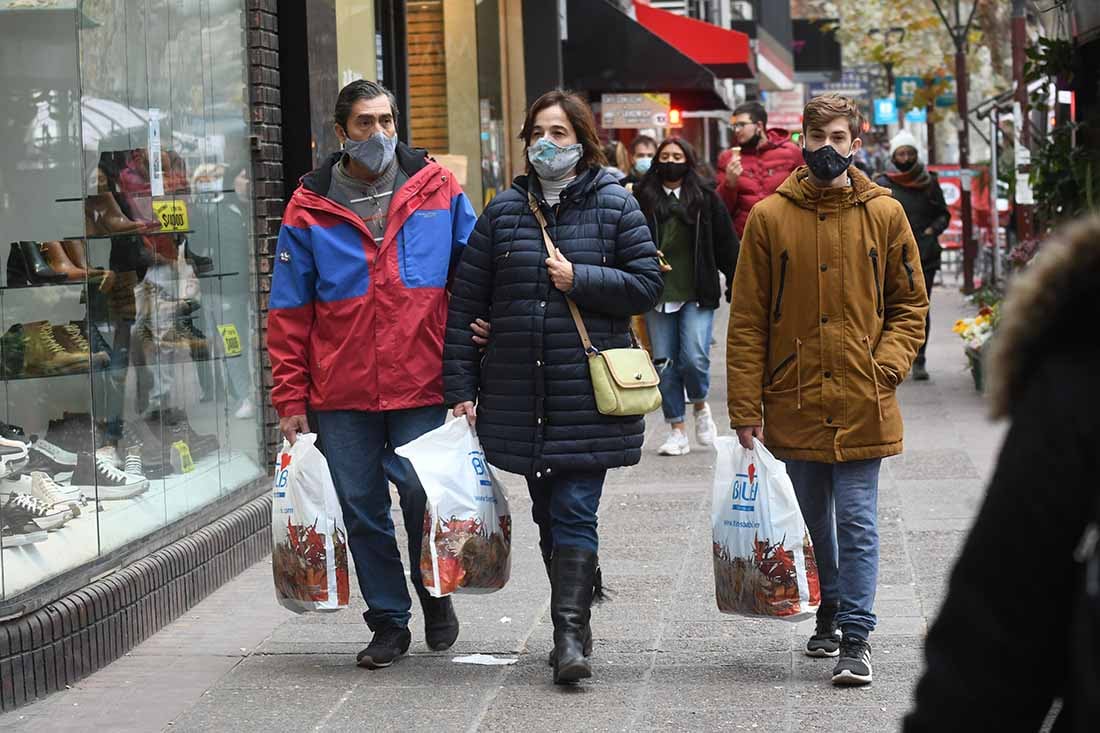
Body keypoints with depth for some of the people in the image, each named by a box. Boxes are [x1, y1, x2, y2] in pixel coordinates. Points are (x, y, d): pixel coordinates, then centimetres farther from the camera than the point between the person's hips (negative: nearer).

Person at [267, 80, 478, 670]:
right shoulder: (309, 208, 3)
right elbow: (289, 311, 5)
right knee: (362, 509, 5)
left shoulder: (437, 190, 4)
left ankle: (435, 593, 25)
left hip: (422, 386, -1)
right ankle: (388, 622, 20)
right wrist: (290, 398, 0)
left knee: (423, 494, -3)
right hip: (342, 396, 1)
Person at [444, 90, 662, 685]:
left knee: (574, 514, -10)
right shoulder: (504, 212, 7)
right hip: (518, 392, 3)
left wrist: (579, 279, -12)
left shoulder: (615, 206, 1)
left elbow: (646, 285, -1)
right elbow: (466, 303, 7)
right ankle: (574, 623, 23)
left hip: (587, 392, -3)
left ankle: (571, 632, -13)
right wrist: (461, 386, 2)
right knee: (549, 514, 11)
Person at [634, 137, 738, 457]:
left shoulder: (706, 199, 4)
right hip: (657, 296, 2)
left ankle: (700, 406, 18)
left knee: (694, 358, -13)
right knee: (665, 364, 3)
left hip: (697, 295, -1)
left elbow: (727, 246, 6)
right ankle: (677, 431, 14)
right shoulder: (643, 198, 4)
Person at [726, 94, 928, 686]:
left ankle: (856, 637, 0)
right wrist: (746, 407, -4)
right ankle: (828, 614, 32)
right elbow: (747, 319, 1)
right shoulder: (769, 217, 0)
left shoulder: (884, 214, 1)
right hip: (794, 402, 1)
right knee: (813, 520, 14)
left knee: (857, 523, -3)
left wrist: (886, 367, -7)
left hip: (862, 405, -1)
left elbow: (909, 304, 9)